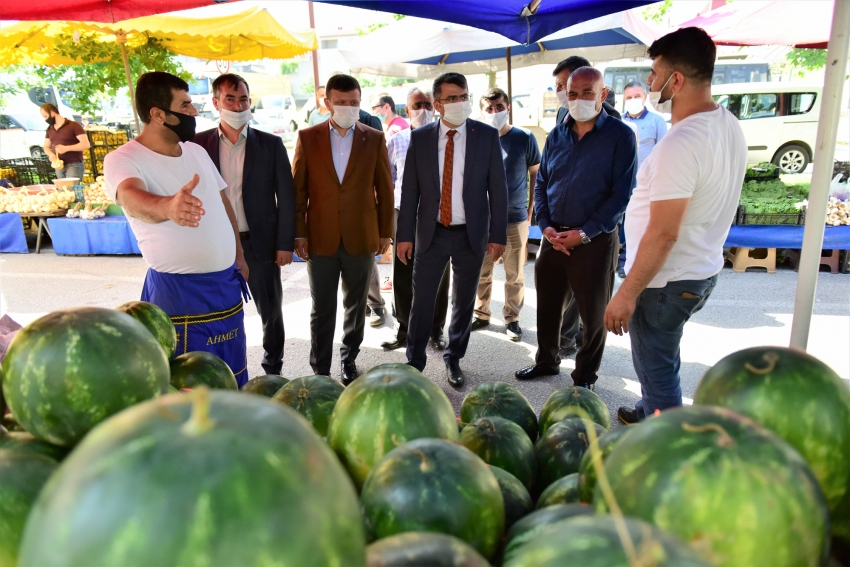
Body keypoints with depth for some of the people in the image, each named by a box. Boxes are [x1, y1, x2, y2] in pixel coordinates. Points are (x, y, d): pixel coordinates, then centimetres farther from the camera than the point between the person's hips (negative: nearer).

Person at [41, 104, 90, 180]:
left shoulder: (73, 126, -6)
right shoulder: (49, 129, 14)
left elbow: (86, 144, -13)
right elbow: (46, 147, 23)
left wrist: (66, 148, -21)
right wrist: (50, 154, -2)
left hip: (74, 165, -6)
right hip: (59, 167, 6)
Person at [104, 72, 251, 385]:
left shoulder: (197, 151, 6)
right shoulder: (123, 160, -15)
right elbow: (132, 199, -37)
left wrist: (239, 255, 15)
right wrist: (167, 207, -59)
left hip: (226, 281, 7)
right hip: (178, 292, -6)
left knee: (233, 377, 19)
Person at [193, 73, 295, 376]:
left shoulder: (270, 144, -1)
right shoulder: (199, 144, 1)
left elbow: (286, 197, -1)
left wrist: (285, 244, -6)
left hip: (260, 242, 0)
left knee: (271, 311, 11)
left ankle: (273, 371, 30)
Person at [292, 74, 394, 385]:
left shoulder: (374, 139, 1)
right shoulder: (307, 137, 1)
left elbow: (384, 188, 4)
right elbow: (298, 189, 2)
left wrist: (385, 231, 4)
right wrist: (299, 234, -1)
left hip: (362, 238, 1)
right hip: (320, 239, 0)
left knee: (356, 305, 14)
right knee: (321, 309, 8)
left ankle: (349, 359, 32)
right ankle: (320, 370, 20)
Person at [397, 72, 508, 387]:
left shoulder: (487, 135, -3)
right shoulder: (420, 137, -1)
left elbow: (498, 188, -3)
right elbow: (410, 190, 1)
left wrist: (498, 235, -6)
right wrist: (405, 235, -2)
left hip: (472, 234, 0)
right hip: (432, 233, 0)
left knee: (464, 302, 12)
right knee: (421, 300, 3)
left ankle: (453, 359, 31)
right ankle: (414, 362, 19)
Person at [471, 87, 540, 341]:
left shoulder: (524, 138, -3)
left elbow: (536, 173, 6)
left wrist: (531, 207, 3)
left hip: (516, 218, -1)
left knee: (514, 275, 8)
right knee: (481, 272, 11)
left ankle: (512, 318, 23)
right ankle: (481, 315, 27)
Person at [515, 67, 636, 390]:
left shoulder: (620, 136, -6)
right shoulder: (557, 135, 9)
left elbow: (622, 193, -11)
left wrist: (584, 233, -16)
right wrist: (546, 226, -3)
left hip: (595, 240, -4)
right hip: (553, 237, 5)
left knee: (594, 313, 6)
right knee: (547, 306, 15)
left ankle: (585, 376, 23)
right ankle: (546, 361, 34)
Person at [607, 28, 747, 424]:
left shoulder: (680, 144, -26)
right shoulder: (728, 125, 5)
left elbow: (663, 234, -27)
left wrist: (627, 294, -20)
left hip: (667, 282, -10)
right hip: (703, 270, 10)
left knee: (657, 369, 5)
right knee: (660, 359, 27)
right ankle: (652, 412, 48)